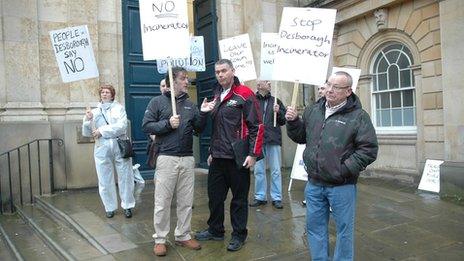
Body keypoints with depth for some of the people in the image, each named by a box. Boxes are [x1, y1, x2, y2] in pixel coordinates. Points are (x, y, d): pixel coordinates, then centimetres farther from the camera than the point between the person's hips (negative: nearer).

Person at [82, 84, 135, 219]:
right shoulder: (94, 112, 15)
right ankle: (110, 207, 18)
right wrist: (87, 120, -6)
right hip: (102, 149, 2)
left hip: (120, 146, -2)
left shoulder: (119, 108, 6)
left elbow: (122, 126, -9)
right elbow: (86, 133, 12)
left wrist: (102, 131, -10)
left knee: (125, 177, 2)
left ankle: (127, 206, 15)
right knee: (105, 180, 5)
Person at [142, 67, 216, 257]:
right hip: (167, 158, -4)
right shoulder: (158, 101, 1)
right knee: (162, 202, 1)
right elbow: (146, 126, -4)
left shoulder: (190, 104, 14)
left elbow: (198, 129, 12)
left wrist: (203, 114, -4)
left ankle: (183, 236, 23)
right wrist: (168, 124, -15)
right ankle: (160, 239, 14)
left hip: (188, 159, 4)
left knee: (186, 201, 10)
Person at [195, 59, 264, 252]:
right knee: (215, 195, 15)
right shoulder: (216, 96, 14)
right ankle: (215, 230, 32)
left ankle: (239, 235, 21)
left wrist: (253, 154, -15)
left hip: (238, 158, -7)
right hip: (217, 158, 7)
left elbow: (257, 126, -12)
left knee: (239, 197, 6)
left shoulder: (244, 94, -8)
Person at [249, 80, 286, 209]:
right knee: (259, 171, 9)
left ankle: (276, 198, 15)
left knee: (275, 170, 5)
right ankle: (260, 197, 22)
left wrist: (278, 112, -9)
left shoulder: (276, 101, 9)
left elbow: (283, 121, 8)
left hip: (273, 140, 1)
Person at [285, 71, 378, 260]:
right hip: (314, 184, 5)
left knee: (344, 229, 10)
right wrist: (293, 122, -1)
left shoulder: (358, 116, -7)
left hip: (342, 186, -5)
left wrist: (345, 169, -15)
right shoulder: (312, 111, 8)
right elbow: (300, 137, 18)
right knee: (315, 227, 16)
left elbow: (369, 149, -11)